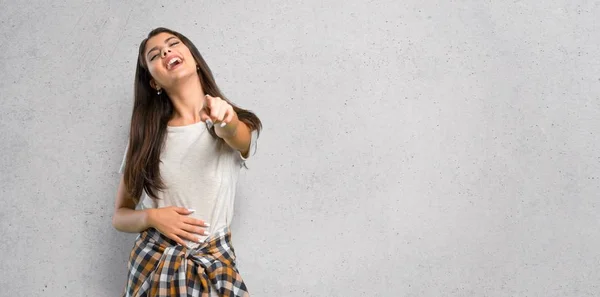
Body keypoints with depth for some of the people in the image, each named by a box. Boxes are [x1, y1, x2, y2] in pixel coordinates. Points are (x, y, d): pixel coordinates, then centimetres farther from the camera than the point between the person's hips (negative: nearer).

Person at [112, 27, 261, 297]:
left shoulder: (239, 128, -3)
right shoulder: (146, 136, -1)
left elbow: (234, 133, -28)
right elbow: (120, 216, 5)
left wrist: (225, 118, -49)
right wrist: (151, 217, -15)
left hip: (215, 270, -1)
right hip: (152, 267, 1)